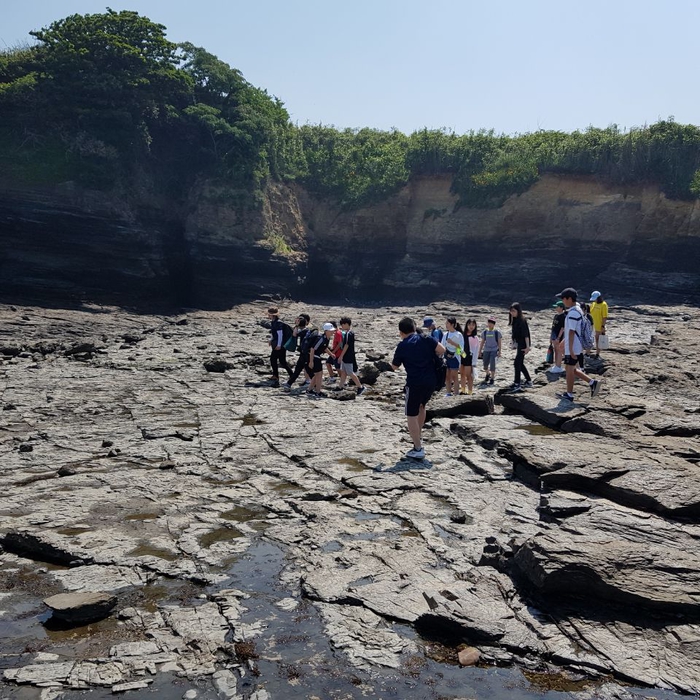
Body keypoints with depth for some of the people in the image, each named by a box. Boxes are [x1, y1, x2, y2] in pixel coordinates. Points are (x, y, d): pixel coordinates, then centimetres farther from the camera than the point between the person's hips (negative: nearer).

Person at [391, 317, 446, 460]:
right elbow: (442, 350, -6)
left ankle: (418, 449, 1)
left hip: (415, 383, -5)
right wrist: (430, 354, 11)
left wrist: (396, 357, 27)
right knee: (421, 405, 29)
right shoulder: (427, 339, 3)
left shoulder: (402, 346, -2)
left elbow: (394, 367, 8)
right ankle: (418, 437, 38)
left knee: (411, 415, 4)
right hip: (431, 381, 5)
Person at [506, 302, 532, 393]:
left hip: (523, 345, -9)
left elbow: (526, 334, -21)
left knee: (517, 363, -13)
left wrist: (527, 346, -25)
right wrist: (514, 343, 15)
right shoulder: (514, 320, 10)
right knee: (520, 363, 16)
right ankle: (529, 381, 29)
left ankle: (517, 385, -13)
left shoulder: (522, 320, -16)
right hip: (519, 345, 10)